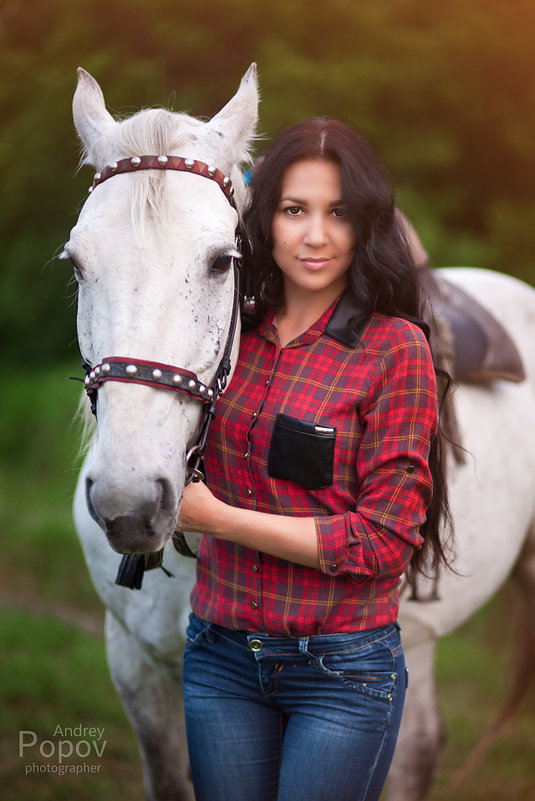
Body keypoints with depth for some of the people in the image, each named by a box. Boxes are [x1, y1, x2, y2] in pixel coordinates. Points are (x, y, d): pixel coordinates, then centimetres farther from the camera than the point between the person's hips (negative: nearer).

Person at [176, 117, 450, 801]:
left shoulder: (394, 347, -11)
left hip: (343, 666, -4)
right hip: (221, 655, 5)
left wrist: (218, 517, -16)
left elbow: (387, 539, -15)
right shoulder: (233, 332, 3)